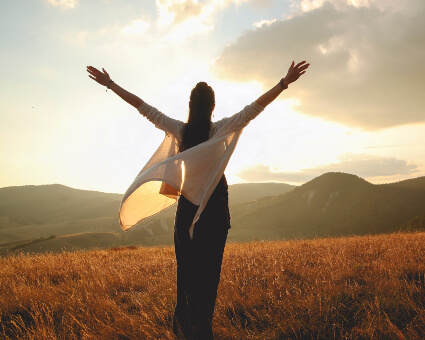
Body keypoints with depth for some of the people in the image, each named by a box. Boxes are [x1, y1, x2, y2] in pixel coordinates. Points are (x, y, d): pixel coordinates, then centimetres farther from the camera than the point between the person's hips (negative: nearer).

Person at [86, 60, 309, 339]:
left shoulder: (178, 130, -4)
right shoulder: (223, 129, -8)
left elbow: (143, 107, -2)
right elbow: (256, 107, -12)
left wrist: (110, 84, 3)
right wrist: (285, 83, -12)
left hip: (188, 204, 2)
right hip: (215, 204, -1)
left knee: (187, 263, 10)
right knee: (210, 264, 5)